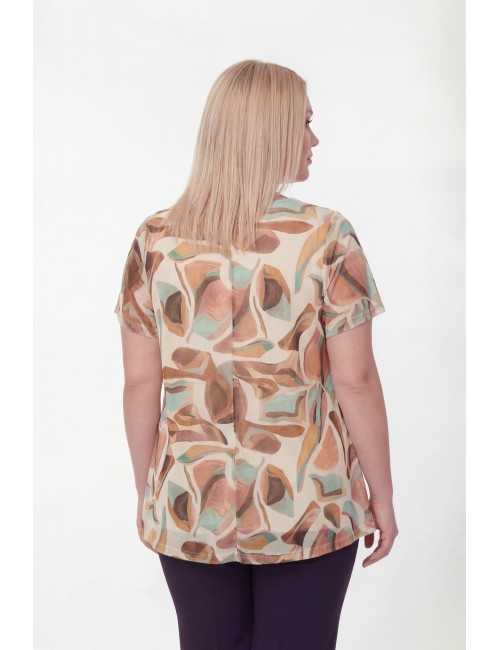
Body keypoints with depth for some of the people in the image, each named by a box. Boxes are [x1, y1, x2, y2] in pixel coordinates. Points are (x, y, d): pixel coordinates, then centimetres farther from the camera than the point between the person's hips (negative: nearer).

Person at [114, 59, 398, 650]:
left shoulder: (154, 240, -4)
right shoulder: (326, 238, -12)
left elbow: (140, 385, -2)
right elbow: (355, 382, -11)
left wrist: (147, 491, 11)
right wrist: (382, 496, 1)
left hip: (189, 506, 3)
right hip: (304, 506, -2)